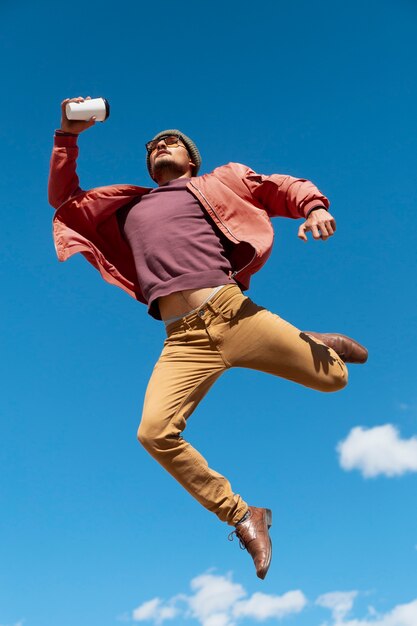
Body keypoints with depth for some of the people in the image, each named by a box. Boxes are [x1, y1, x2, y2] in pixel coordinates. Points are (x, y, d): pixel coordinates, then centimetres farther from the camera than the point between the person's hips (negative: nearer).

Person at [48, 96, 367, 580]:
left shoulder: (212, 183, 20)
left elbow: (282, 187, 11)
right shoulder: (128, 208, 29)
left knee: (333, 378, -2)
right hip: (182, 340, 2)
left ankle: (321, 344, 38)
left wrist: (314, 207, -10)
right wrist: (68, 136, 24)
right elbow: (63, 200, 33)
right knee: (153, 432, -21)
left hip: (233, 313, -2)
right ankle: (243, 518, -3)